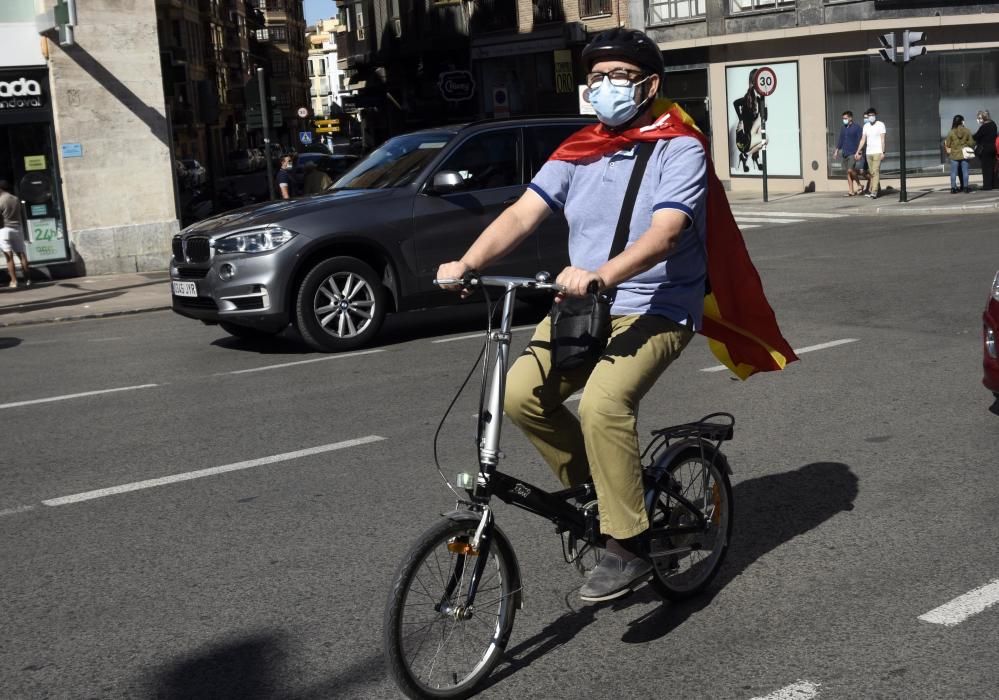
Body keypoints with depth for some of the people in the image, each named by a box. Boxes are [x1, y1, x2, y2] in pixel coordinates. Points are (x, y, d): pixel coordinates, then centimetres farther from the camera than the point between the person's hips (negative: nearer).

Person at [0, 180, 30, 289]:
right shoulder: (16, 200, 7)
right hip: (17, 229, 5)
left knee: (9, 257, -4)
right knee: (22, 255, 8)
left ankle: (13, 281, -7)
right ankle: (27, 280, 8)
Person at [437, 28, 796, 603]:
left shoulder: (679, 148, -8)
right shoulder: (577, 152, 8)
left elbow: (664, 232, -24)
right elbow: (521, 215, -4)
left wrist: (601, 275, -42)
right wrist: (467, 263, -22)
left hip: (656, 311, -6)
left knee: (603, 402, -31)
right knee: (521, 393, -16)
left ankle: (629, 546, -14)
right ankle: (592, 481, 10)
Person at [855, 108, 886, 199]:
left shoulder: (880, 125, -3)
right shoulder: (866, 126, 12)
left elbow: (883, 139, -7)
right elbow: (863, 140, 14)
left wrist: (883, 152, -14)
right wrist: (858, 152, 9)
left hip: (877, 152, -5)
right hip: (868, 153, 5)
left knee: (875, 172, -12)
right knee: (872, 173, 6)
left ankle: (874, 192, -17)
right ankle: (877, 191, 13)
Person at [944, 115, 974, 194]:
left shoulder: (951, 132, -10)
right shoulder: (967, 131, -7)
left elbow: (947, 144, -5)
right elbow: (970, 142, -2)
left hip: (954, 155, -1)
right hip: (964, 154, 1)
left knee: (953, 172, 4)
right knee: (965, 171, 9)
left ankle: (953, 188, 2)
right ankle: (965, 187, 10)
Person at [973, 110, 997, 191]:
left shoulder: (984, 127, -19)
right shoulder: (993, 124, 7)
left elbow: (976, 136, -19)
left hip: (985, 149, -8)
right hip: (993, 148, 8)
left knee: (986, 167, -3)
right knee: (992, 166, 13)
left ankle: (987, 185, -2)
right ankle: (993, 184, 17)